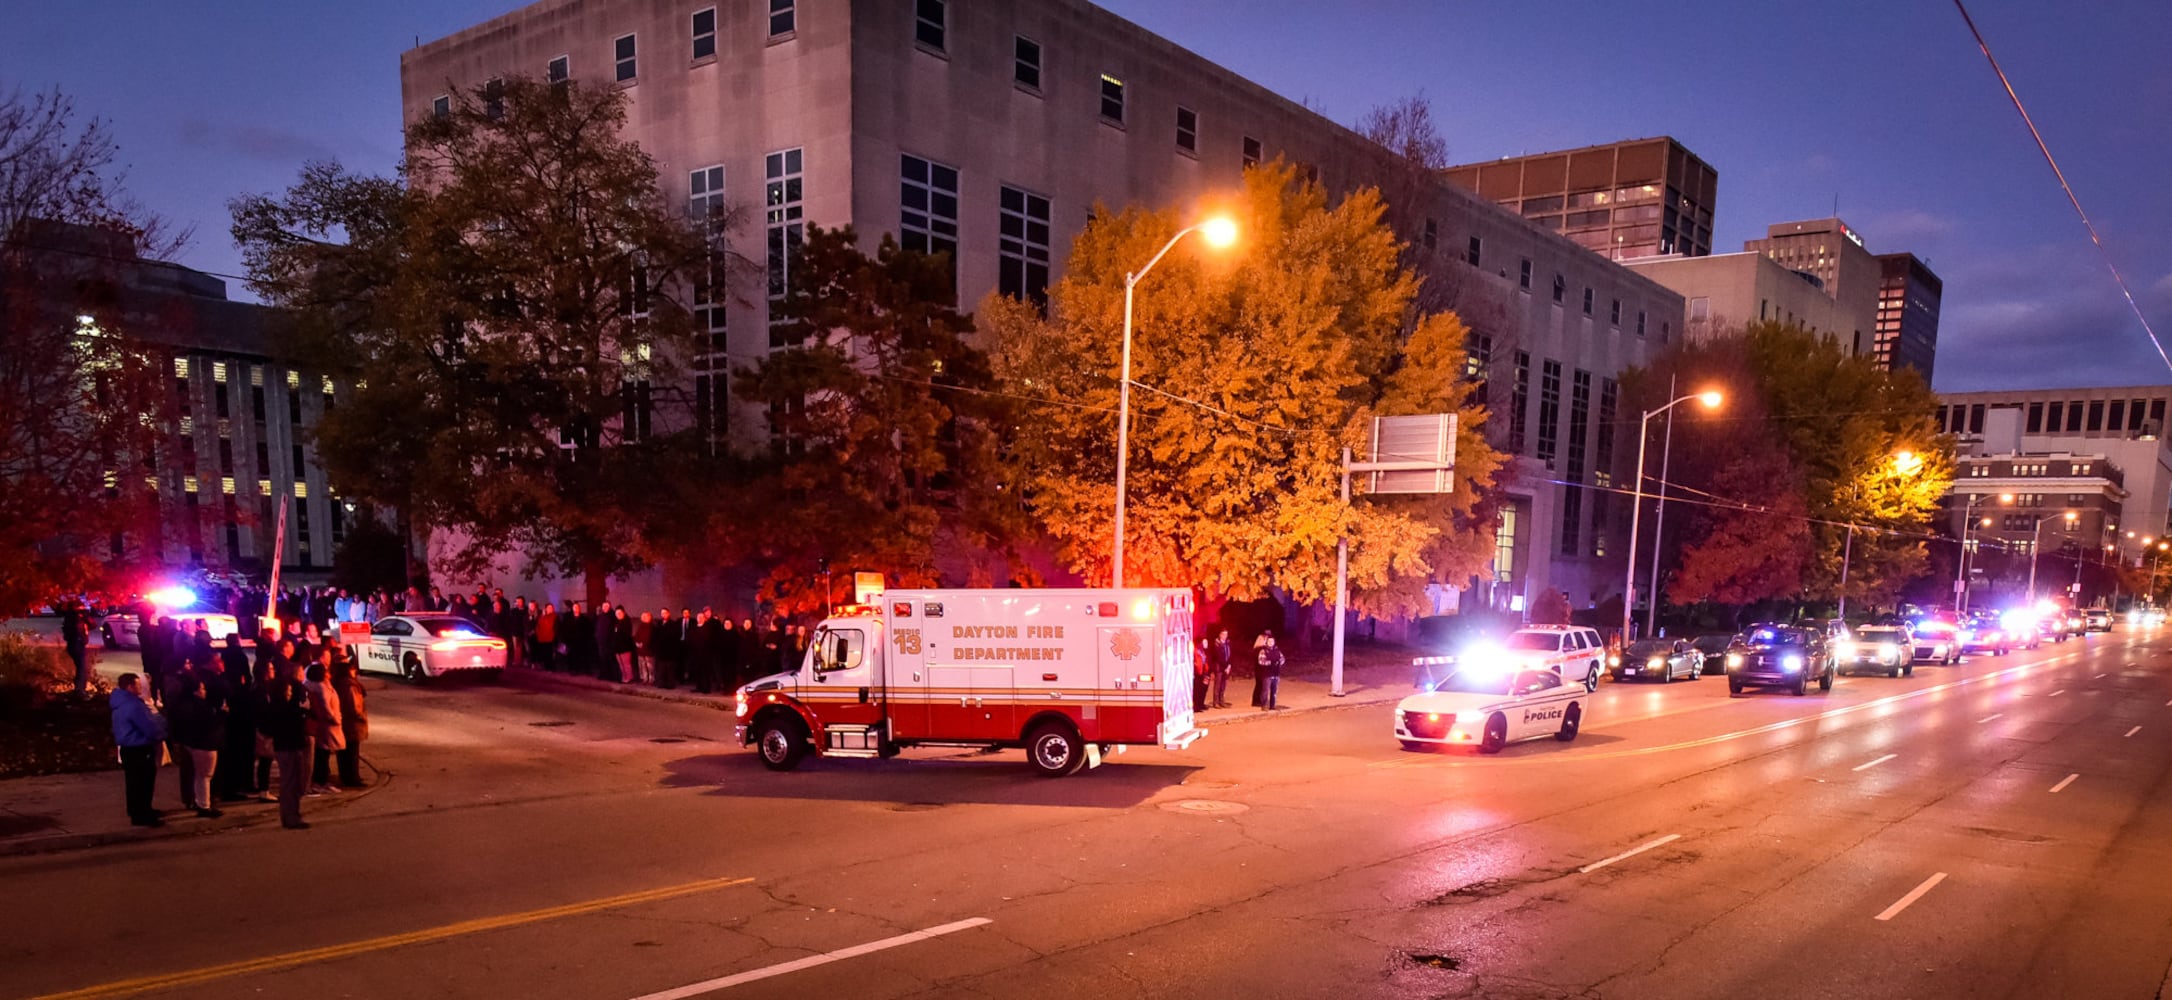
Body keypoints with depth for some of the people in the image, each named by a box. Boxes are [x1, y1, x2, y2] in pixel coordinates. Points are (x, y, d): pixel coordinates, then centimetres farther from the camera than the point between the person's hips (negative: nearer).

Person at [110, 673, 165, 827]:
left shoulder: (121, 702, 9)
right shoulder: (133, 705, -24)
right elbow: (151, 729, -22)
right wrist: (162, 735, -3)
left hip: (130, 748, 10)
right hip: (139, 750, -10)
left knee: (134, 783, 20)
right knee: (143, 784, -2)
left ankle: (137, 811, 32)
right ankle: (141, 816, 4)